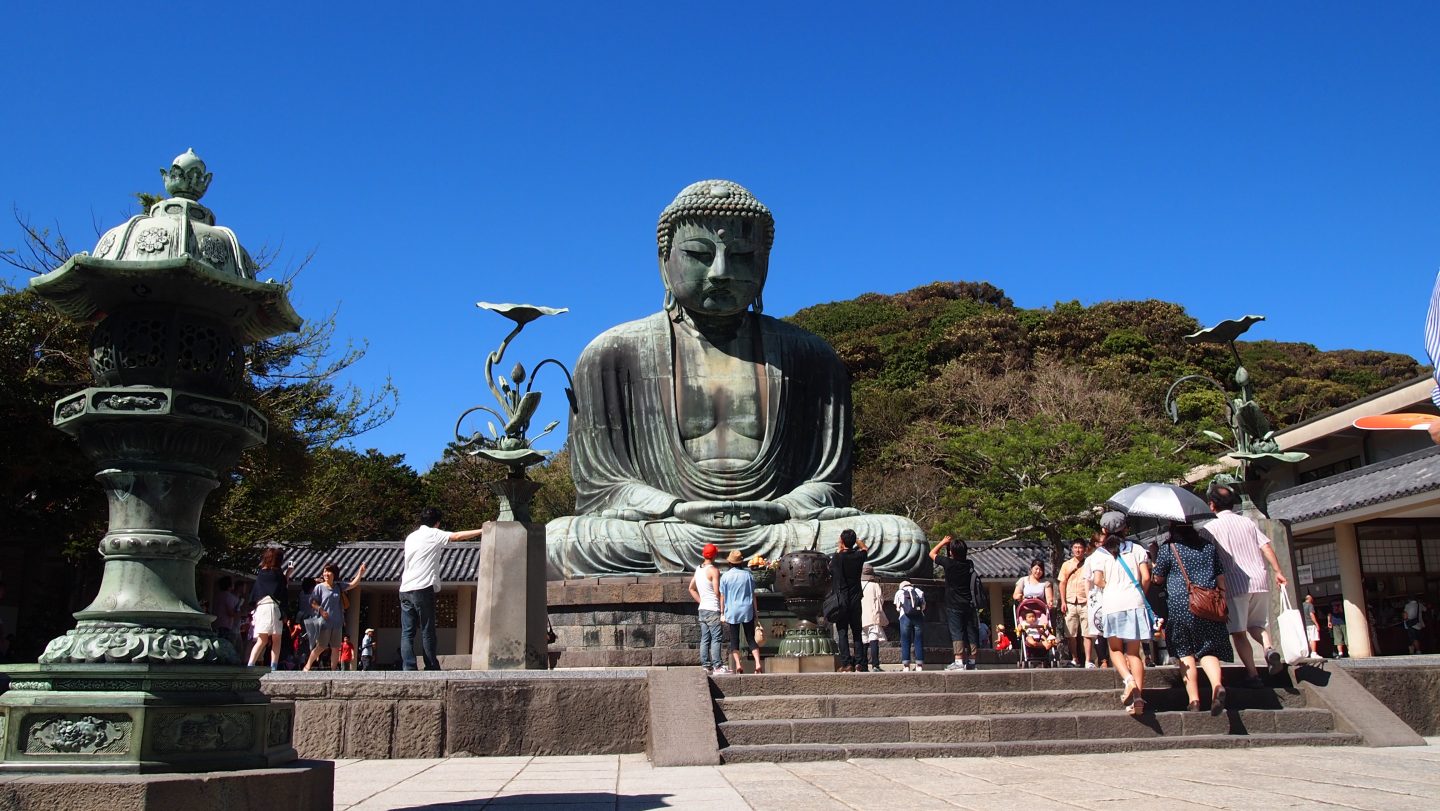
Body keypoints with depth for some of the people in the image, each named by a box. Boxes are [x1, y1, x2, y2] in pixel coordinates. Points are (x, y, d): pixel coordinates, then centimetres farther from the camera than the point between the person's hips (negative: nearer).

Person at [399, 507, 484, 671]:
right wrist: (482, 531, -9)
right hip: (423, 588, -6)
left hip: (405, 590, 6)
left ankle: (408, 668, -7)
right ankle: (432, 668, 2)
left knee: (407, 633, 2)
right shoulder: (433, 534, 0)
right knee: (427, 632, 1)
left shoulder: (410, 536, 19)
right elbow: (457, 536, -10)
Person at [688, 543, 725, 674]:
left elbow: (691, 588, 20)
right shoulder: (713, 570, -13)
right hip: (713, 609, -8)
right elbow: (717, 592, -16)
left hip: (702, 609, 8)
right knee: (716, 639, -5)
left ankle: (705, 666, 11)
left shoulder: (698, 570, 11)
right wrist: (723, 607, -4)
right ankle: (717, 667, -6)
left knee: (705, 639, 9)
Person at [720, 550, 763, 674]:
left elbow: (722, 596, -2)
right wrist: (755, 612, 13)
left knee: (734, 639, 7)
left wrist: (722, 613, 6)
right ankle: (758, 663, -7)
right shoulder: (748, 575, 1)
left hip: (732, 612, -1)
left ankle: (738, 665, -3)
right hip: (747, 611, 1)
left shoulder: (725, 576, -4)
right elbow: (753, 595, 6)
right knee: (751, 638, 6)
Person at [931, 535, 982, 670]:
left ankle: (959, 662, -17)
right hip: (969, 605, 5)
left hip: (954, 606, -5)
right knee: (971, 633, 8)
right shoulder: (969, 564, 3)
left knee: (956, 632, -8)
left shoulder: (949, 563, -10)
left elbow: (932, 554, 5)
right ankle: (971, 662, 13)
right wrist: (952, 544, 23)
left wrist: (943, 542, 16)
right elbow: (963, 555, 28)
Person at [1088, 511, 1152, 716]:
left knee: (1115, 649, 12)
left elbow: (1098, 580, -8)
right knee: (1134, 651, 8)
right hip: (1135, 603, 2)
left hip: (1112, 605, -2)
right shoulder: (1137, 549, 9)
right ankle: (1138, 694, -3)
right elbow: (1146, 578, 0)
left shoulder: (1099, 554, 4)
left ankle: (1128, 679, -15)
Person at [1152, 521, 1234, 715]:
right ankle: (1217, 686, -22)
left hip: (1180, 605, -3)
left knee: (1185, 652, 6)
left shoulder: (1168, 548, -2)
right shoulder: (1208, 545, 10)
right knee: (1208, 650, 5)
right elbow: (1220, 576, 13)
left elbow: (1158, 578, 3)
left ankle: (1194, 699, -1)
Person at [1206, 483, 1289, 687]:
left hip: (1235, 584, -5)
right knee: (1257, 624, 19)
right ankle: (1269, 648, -10)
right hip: (1259, 580, 5)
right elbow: (1266, 548, 8)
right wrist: (1277, 572, 11)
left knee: (1239, 632, 0)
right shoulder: (1247, 522, 14)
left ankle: (1252, 674, -6)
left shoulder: (1211, 527, 0)